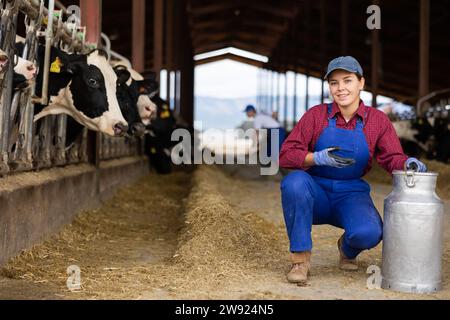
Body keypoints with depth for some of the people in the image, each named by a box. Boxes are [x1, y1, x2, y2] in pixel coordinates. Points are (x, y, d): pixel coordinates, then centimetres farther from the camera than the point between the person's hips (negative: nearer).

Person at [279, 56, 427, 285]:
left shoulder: (378, 120, 0)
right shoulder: (316, 115, -4)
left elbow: (392, 158, -4)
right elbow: (286, 155, -9)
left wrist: (408, 163, -27)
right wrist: (317, 158, -27)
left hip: (352, 196, 0)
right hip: (316, 193, 0)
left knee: (369, 233, -32)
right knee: (295, 182, -35)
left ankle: (347, 249, 10)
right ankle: (300, 258, -20)